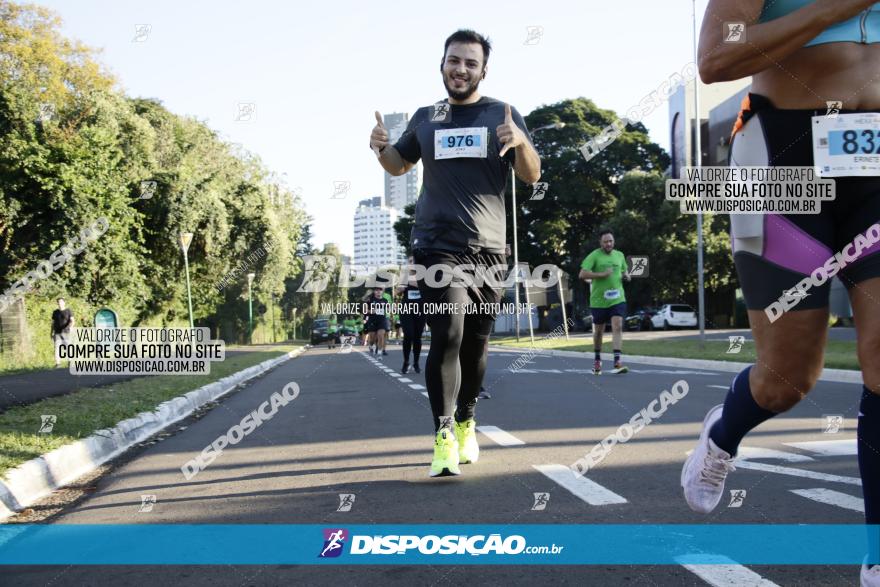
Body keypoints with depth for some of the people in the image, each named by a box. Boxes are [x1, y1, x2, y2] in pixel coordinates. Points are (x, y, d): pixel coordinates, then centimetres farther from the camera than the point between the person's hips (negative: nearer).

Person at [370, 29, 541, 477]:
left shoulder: (502, 114, 8)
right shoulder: (425, 118, 12)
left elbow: (532, 176, 2)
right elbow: (399, 165, 27)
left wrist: (520, 142, -19)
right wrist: (381, 148, 4)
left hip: (488, 250, 1)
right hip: (437, 247, -1)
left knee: (475, 345, 9)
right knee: (447, 337, -16)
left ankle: (466, 425, 29)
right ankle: (444, 438, -13)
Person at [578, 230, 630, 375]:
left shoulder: (619, 255, 10)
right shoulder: (594, 256, -6)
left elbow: (624, 271, 26)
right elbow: (582, 274, -15)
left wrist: (626, 275, 2)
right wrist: (601, 274, -22)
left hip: (617, 299, 2)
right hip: (599, 300, -2)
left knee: (617, 327, -15)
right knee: (598, 331, 11)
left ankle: (617, 362, -20)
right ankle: (597, 360, 32)